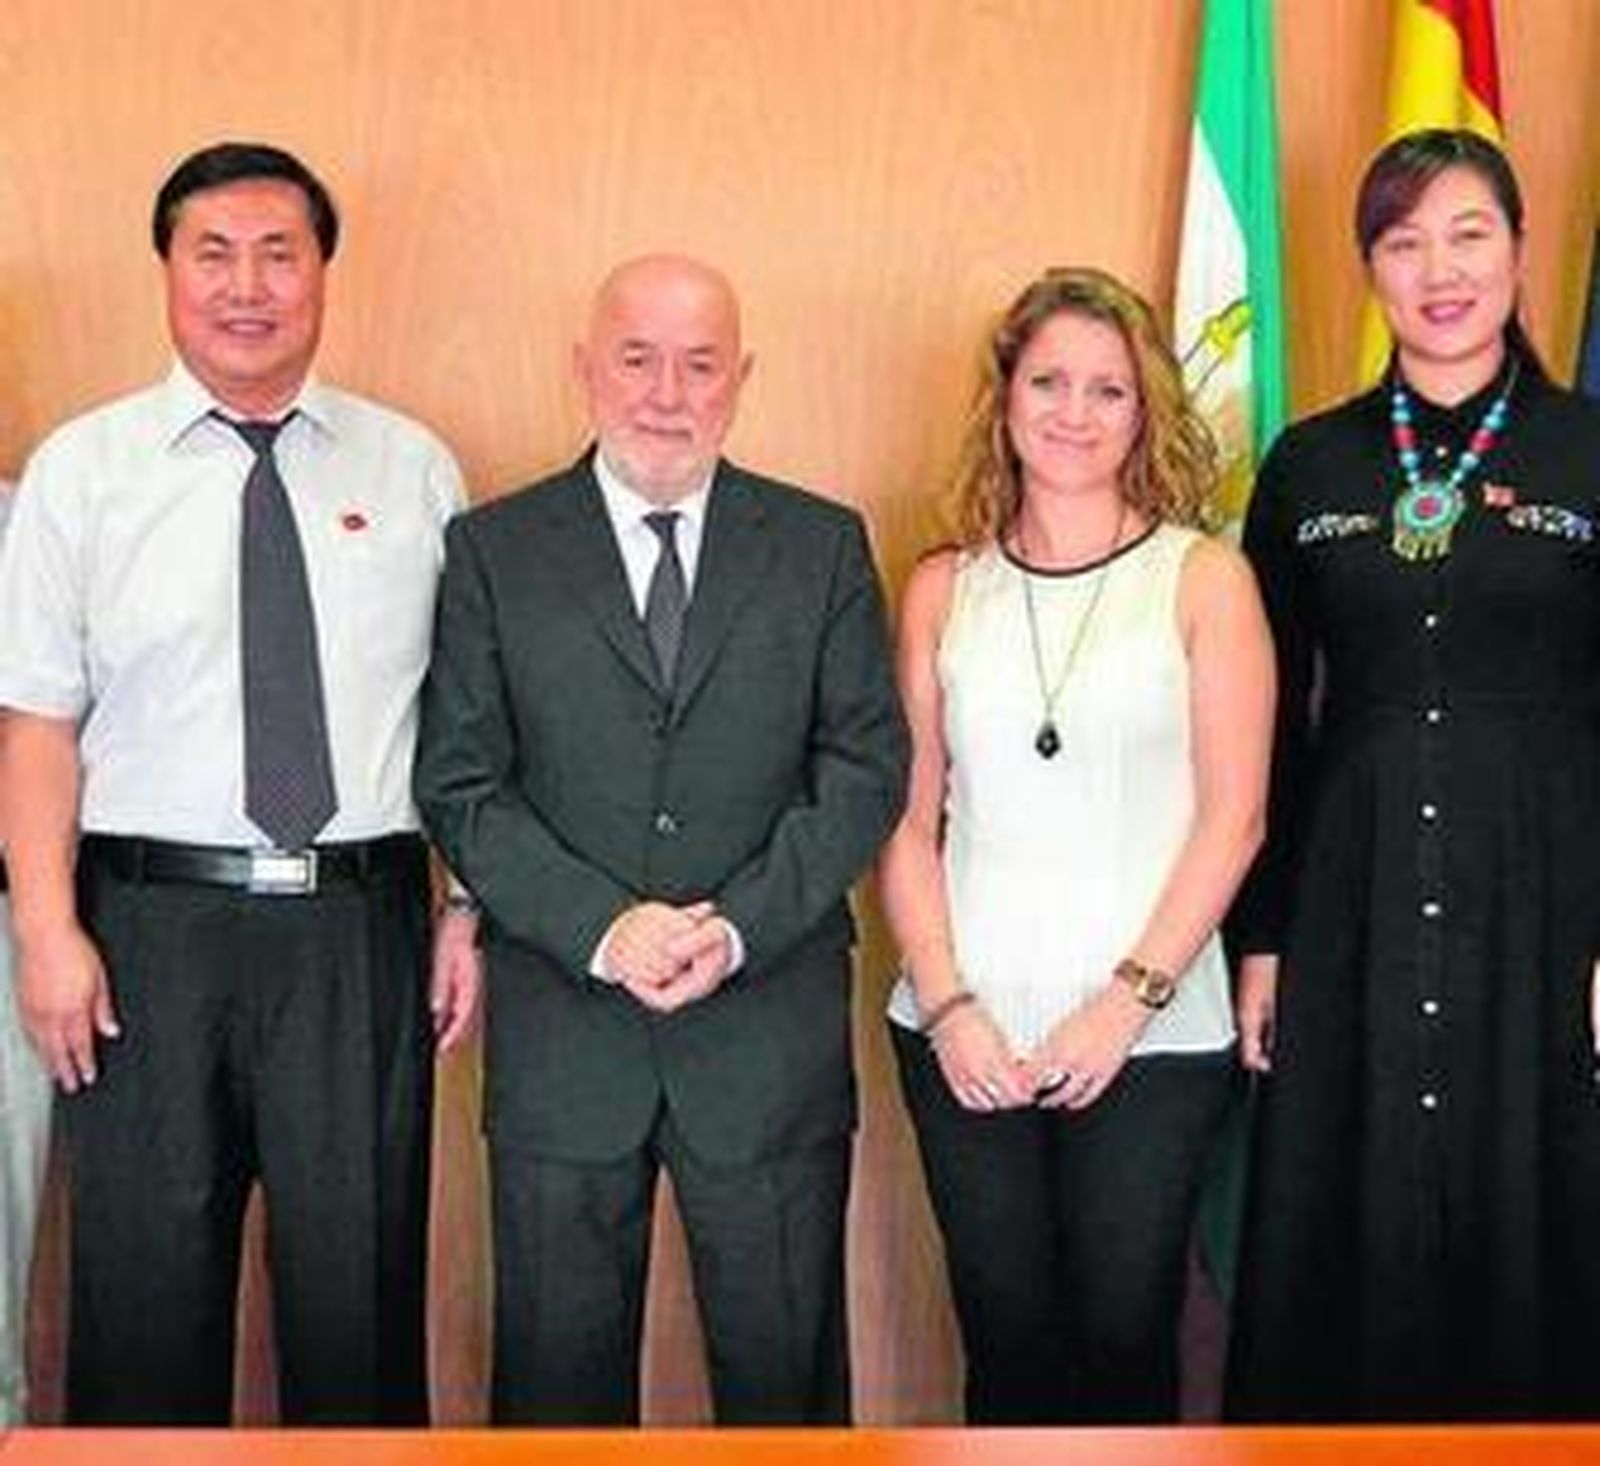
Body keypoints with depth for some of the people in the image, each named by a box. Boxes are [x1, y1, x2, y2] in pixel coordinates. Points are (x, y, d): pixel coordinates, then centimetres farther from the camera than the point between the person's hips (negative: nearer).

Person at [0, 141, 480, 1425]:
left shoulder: (412, 468, 7)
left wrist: (475, 911, 0)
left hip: (364, 927, 1)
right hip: (152, 924, -1)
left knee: (364, 1285, 9)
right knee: (145, 1286, 9)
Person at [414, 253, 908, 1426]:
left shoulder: (824, 546, 5)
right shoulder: (492, 550, 2)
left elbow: (866, 768, 0)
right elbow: (460, 787, -2)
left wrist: (741, 925, -13)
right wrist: (600, 928, -15)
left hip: (771, 1030, 0)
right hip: (561, 1031, 0)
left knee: (783, 1366, 10)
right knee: (558, 1370, 12)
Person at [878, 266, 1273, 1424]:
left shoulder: (1203, 577, 1)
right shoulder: (943, 590, 8)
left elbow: (1233, 816, -3)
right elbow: (909, 820, 7)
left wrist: (1129, 998, -10)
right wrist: (945, 1002, -4)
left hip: (1153, 1039, -2)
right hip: (966, 1038, 2)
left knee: (1124, 1339, 3)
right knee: (1007, 1342, 10)